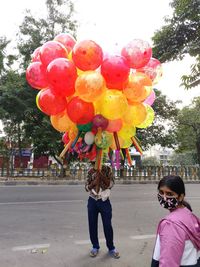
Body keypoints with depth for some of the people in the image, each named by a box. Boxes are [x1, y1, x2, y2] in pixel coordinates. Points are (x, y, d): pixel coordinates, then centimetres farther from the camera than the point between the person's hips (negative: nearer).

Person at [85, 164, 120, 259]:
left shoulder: (107, 169, -1)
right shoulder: (91, 171, 2)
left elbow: (110, 184, -12)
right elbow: (87, 187, -2)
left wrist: (101, 174, -20)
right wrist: (95, 180, -18)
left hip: (104, 201, -2)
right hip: (92, 201, 2)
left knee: (107, 225, 3)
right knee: (92, 225, 9)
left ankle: (111, 248, 21)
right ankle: (95, 247, 27)